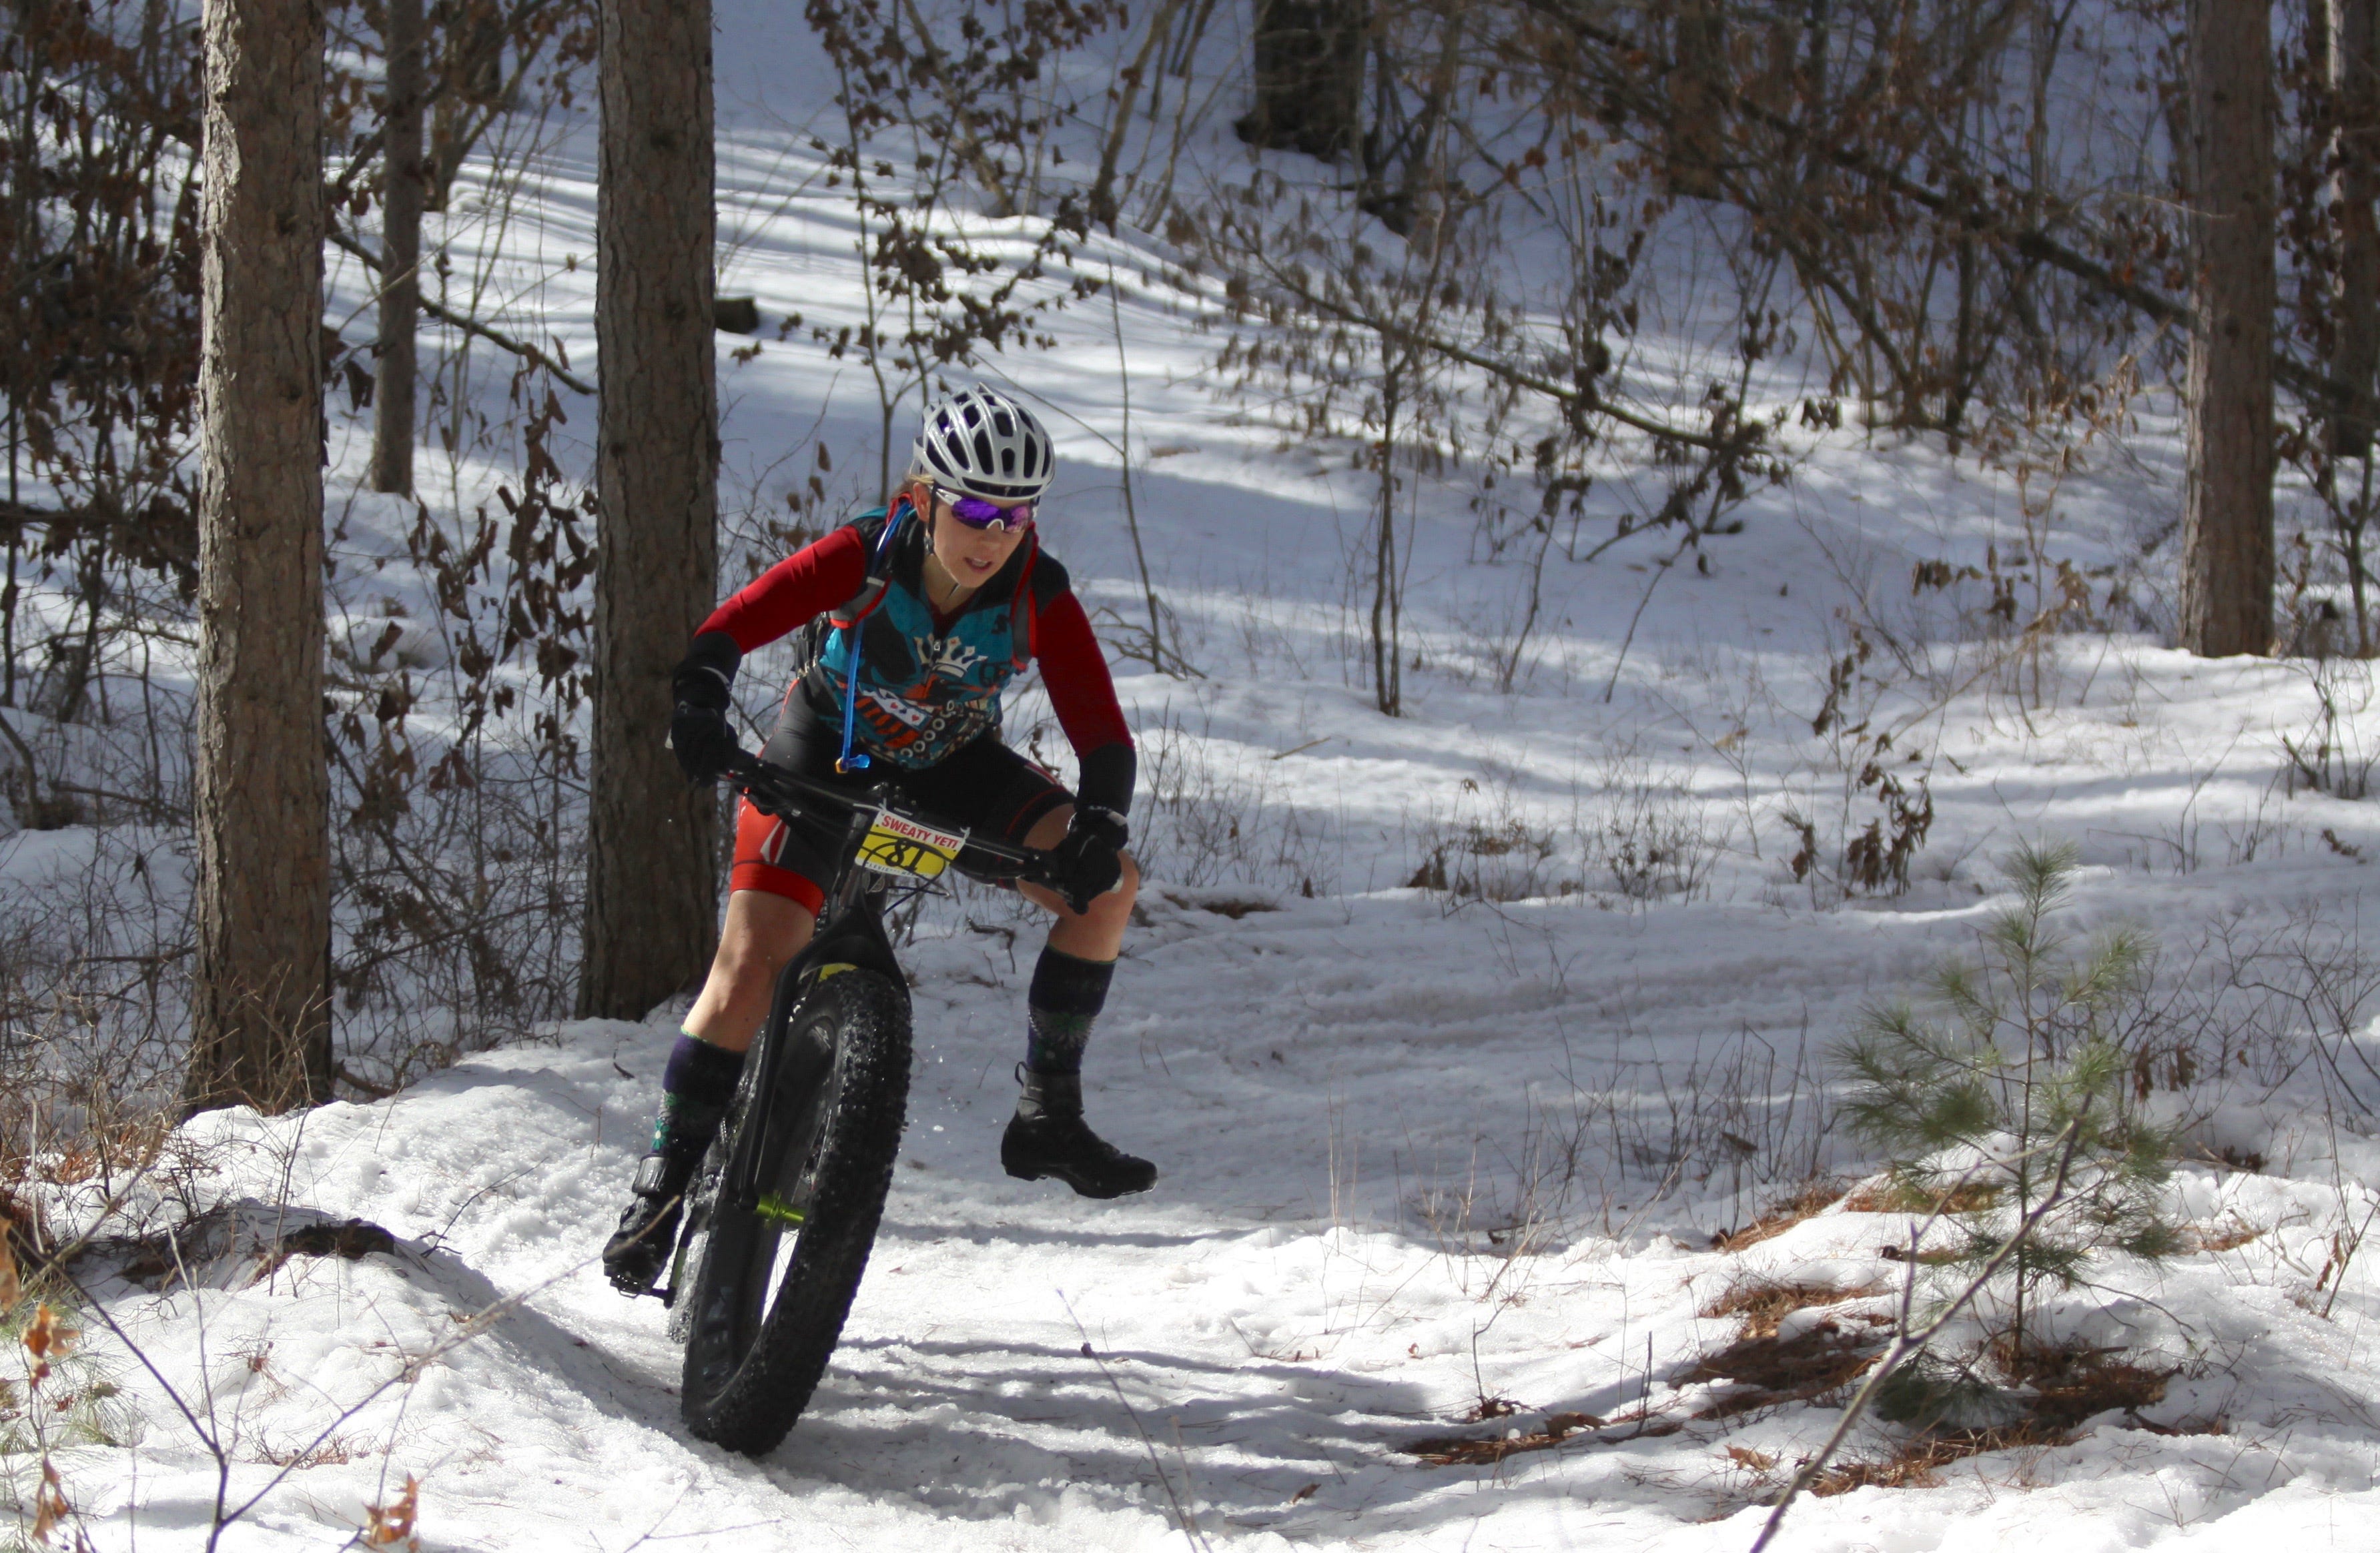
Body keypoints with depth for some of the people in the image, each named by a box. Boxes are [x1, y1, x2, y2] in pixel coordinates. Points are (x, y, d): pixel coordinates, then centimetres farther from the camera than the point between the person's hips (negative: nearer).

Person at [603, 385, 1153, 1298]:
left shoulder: (1039, 597, -23)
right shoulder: (863, 560, -28)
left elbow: (1101, 732, -26)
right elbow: (730, 629, -33)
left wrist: (1100, 826, -46)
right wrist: (699, 707, -54)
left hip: (951, 769, 3)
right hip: (826, 758, -3)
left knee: (1109, 884, -18)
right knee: (749, 966, -19)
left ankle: (1047, 1113, -7)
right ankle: (663, 1180, -4)